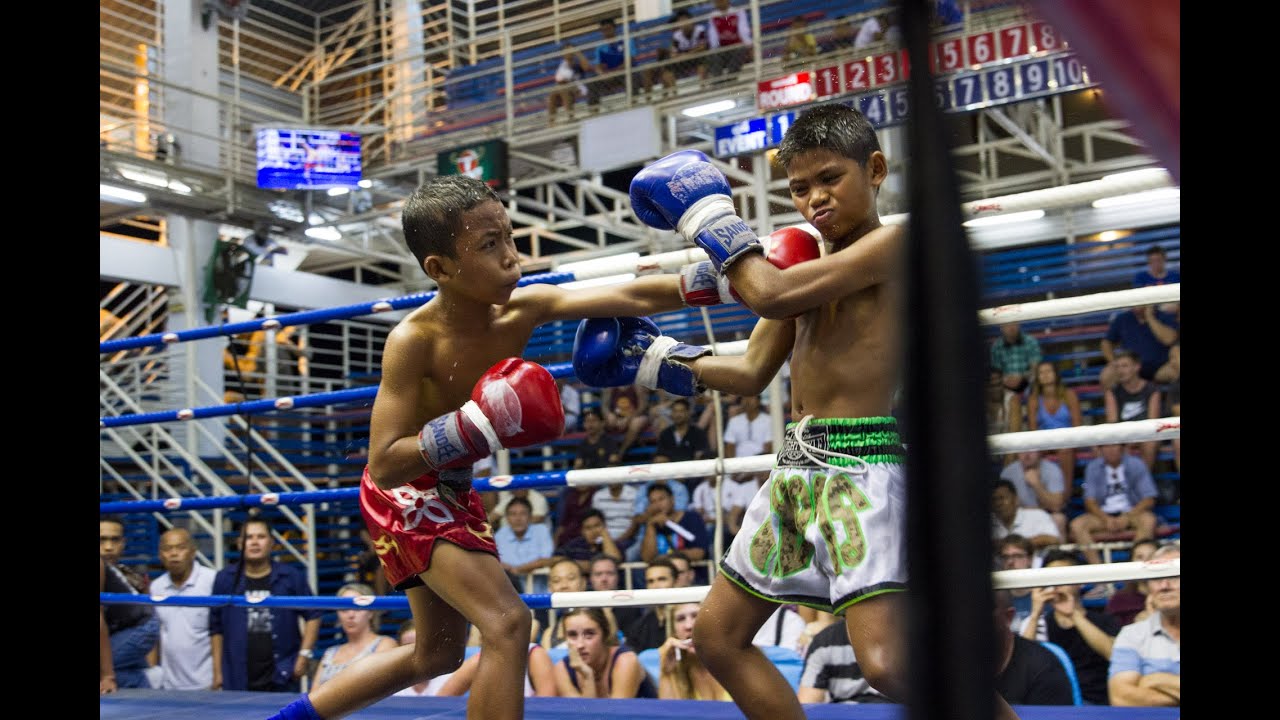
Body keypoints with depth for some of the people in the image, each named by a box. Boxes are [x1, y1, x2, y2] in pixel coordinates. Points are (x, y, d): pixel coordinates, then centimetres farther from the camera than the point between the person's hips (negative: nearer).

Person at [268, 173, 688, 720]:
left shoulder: (524, 309, -14)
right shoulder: (413, 341, -28)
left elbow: (633, 298, -18)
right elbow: (383, 466, -28)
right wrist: (472, 429, -40)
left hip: (451, 493, 8)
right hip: (403, 496, -8)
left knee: (437, 655, 21)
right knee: (508, 623, -21)